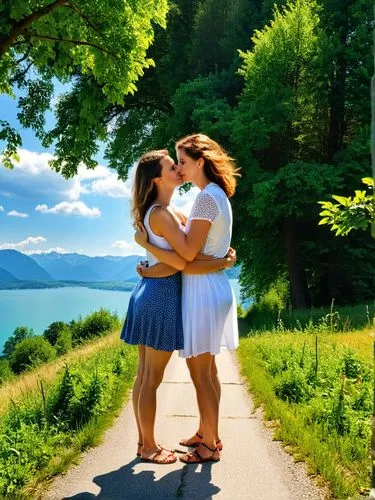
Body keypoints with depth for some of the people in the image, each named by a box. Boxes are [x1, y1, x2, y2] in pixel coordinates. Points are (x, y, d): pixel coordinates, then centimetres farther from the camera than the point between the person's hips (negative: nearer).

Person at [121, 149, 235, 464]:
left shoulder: (163, 211, 13)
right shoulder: (163, 214, -17)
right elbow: (183, 263, -21)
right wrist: (224, 262, -12)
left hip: (151, 292, 10)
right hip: (163, 294, -10)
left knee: (144, 375, 15)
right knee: (152, 378, 3)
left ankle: (144, 442, 28)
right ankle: (149, 447, 18)